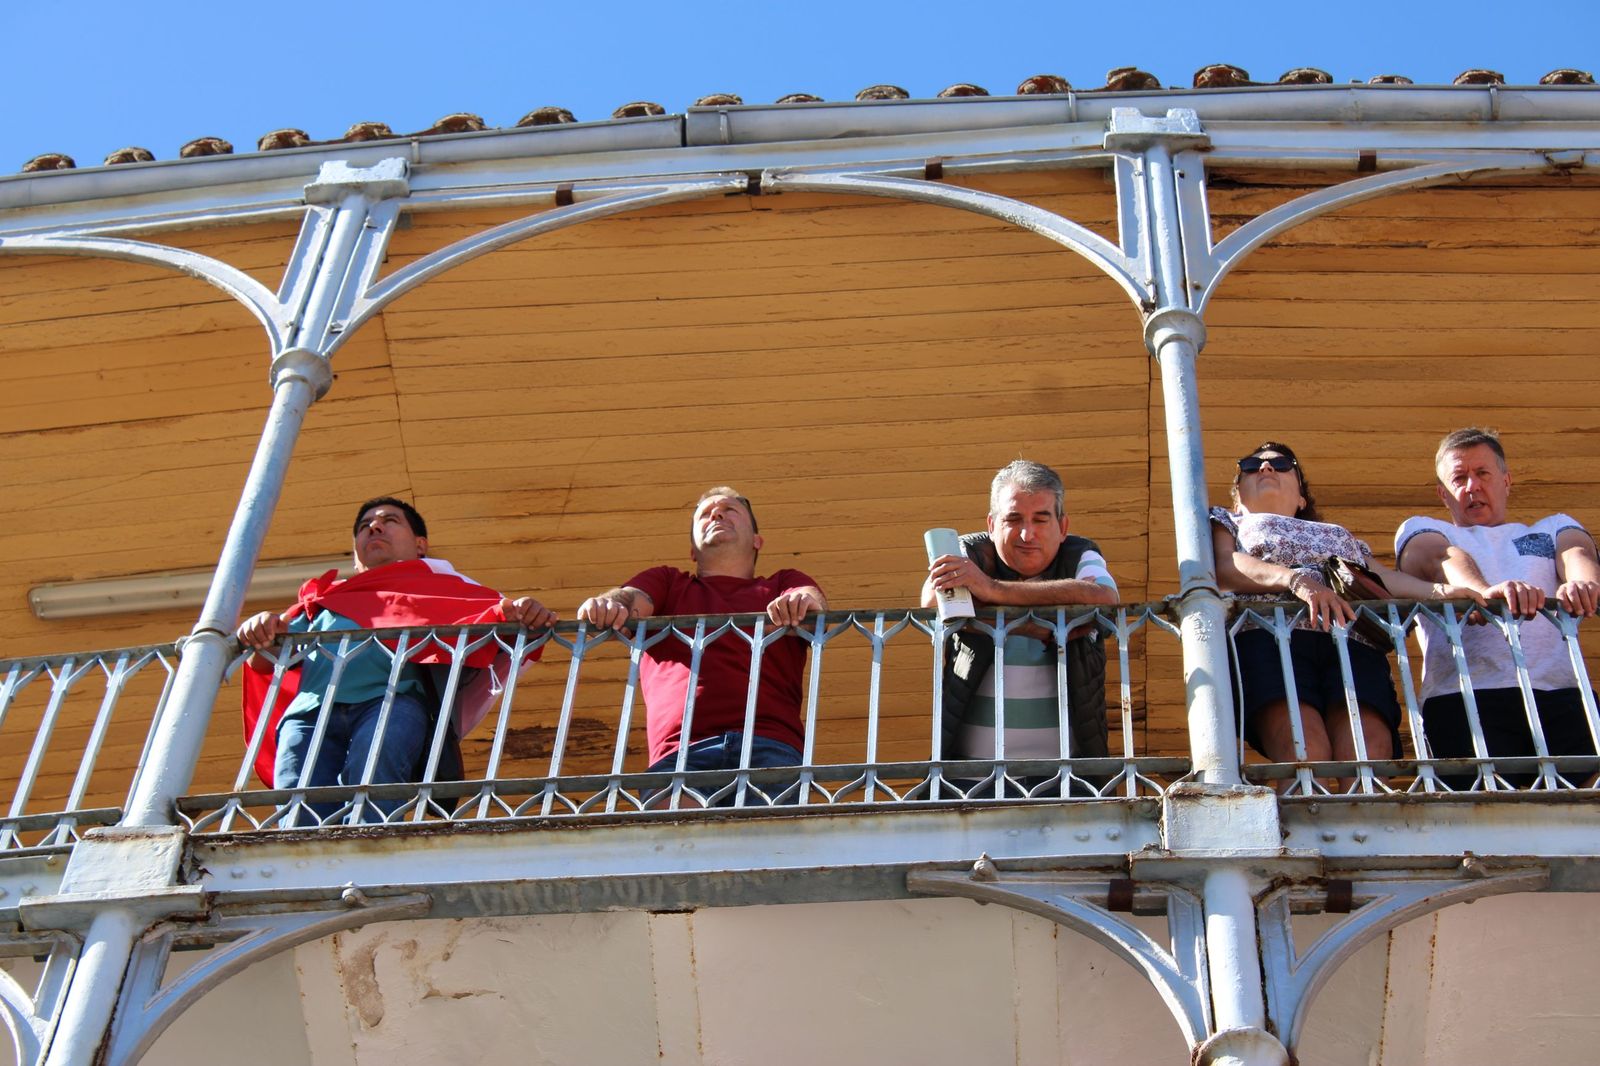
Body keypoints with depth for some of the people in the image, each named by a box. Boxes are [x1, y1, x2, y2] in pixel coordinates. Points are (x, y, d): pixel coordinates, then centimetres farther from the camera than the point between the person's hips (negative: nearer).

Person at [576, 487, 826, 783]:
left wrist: (806, 601, -16)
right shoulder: (666, 581, 34)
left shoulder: (785, 584, 32)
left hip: (768, 745, 0)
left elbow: (812, 598, 10)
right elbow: (630, 598, 13)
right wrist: (608, 604, -13)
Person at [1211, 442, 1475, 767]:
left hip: (1353, 640, 3)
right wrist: (1295, 579, -10)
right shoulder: (1226, 522, 35)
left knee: (1370, 754, -30)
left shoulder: (1341, 536, 43)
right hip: (1269, 634, -2)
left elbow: (1385, 578, 24)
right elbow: (1224, 567, 11)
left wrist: (1446, 591, 1)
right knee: (1303, 753, -33)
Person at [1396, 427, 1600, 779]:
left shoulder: (1554, 528, 30)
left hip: (1561, 694, 2)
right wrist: (1485, 590, -26)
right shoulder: (1420, 529, 23)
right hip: (1465, 698, -2)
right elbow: (1444, 558, -1)